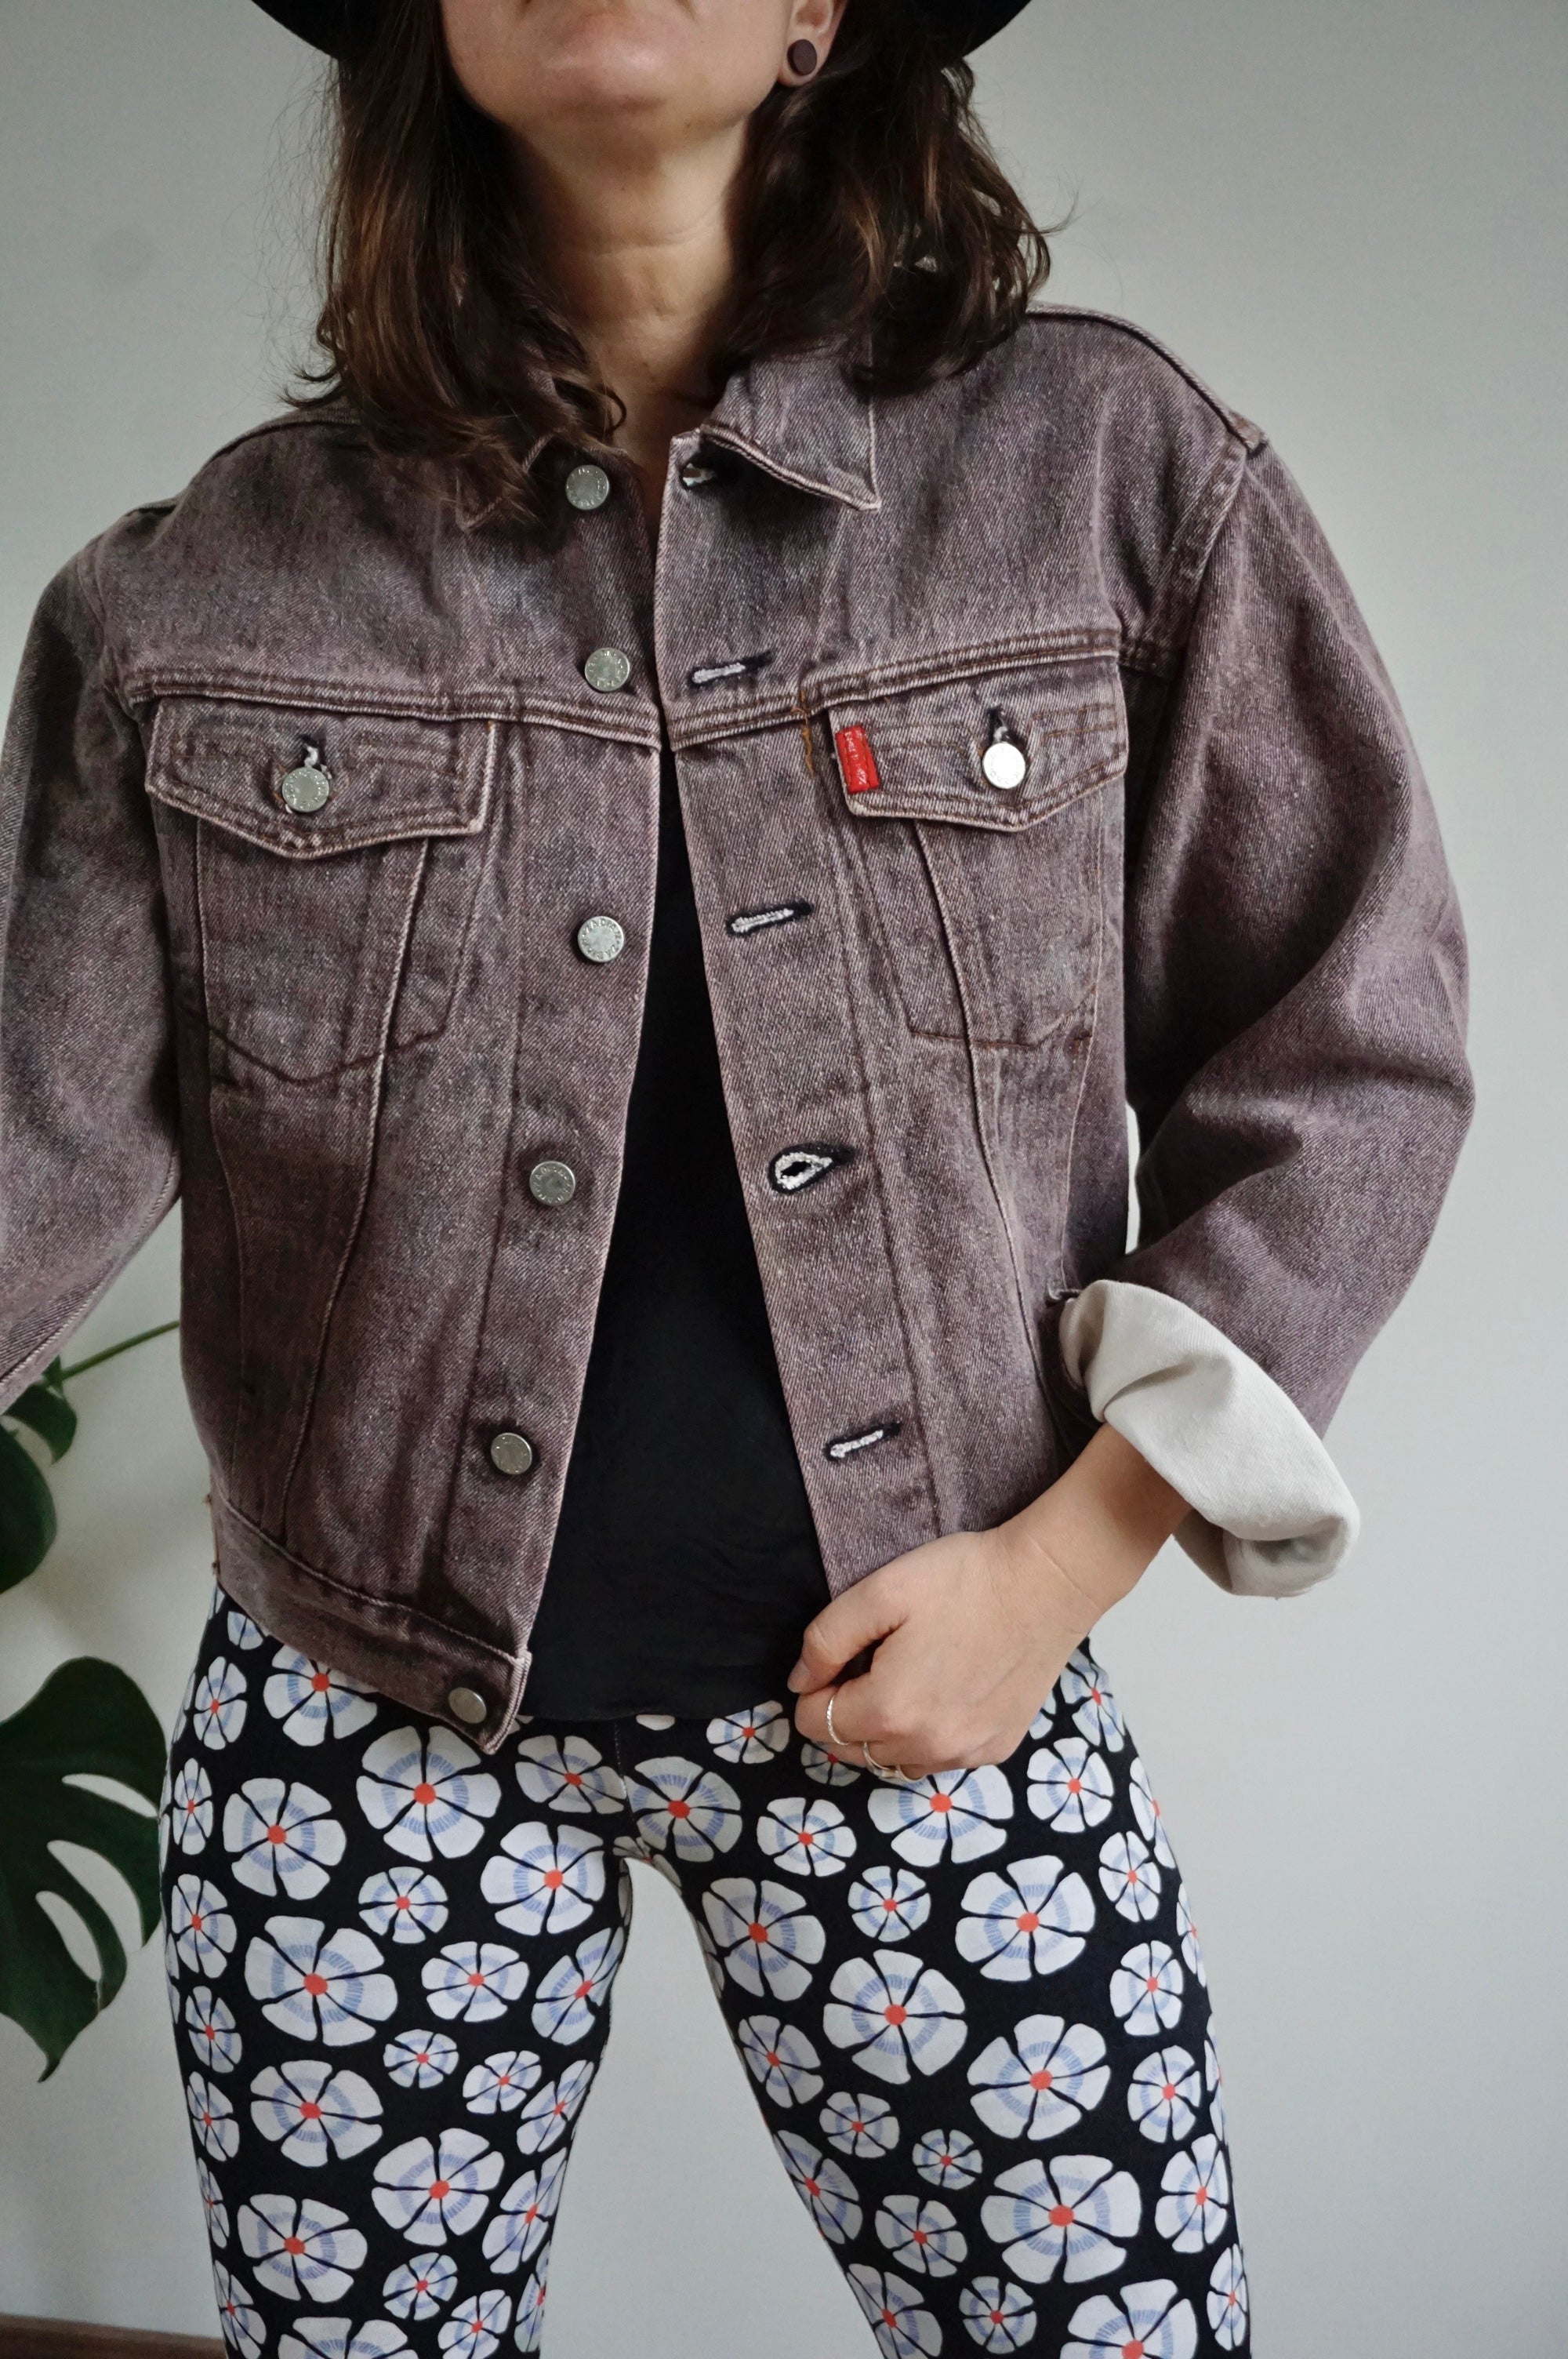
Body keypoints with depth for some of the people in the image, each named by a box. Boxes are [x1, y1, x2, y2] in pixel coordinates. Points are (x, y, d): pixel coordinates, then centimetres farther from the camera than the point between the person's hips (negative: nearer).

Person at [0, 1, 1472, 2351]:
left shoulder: (1113, 469, -3)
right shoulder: (196, 590, -1)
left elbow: (1348, 1053, -1)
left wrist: (1068, 1552, -7)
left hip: (932, 1690, 0)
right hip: (366, 1714, 1)